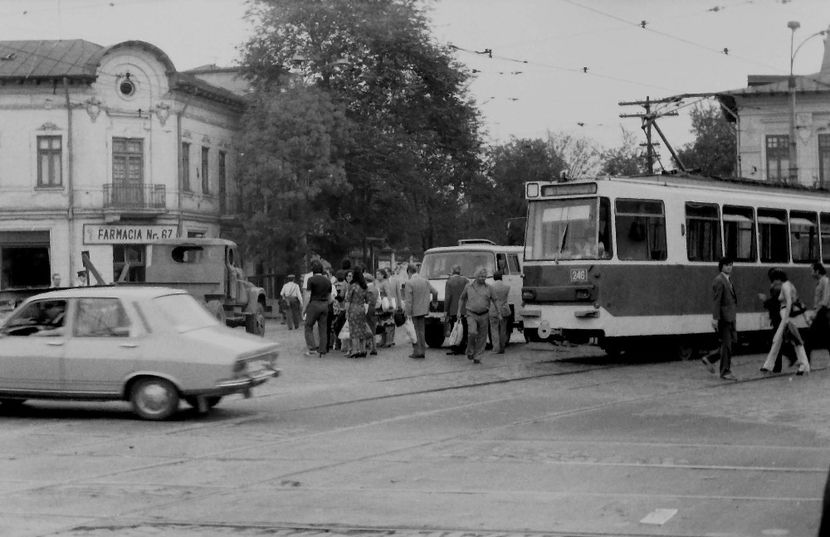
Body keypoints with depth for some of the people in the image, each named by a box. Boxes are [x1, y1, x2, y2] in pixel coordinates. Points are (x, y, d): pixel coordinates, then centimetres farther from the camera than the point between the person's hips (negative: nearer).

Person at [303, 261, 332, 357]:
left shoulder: (311, 279, -8)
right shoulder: (328, 281, 9)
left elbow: (308, 296, -11)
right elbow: (329, 296, 12)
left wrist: (304, 308, -3)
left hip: (314, 304, -5)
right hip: (325, 305, 5)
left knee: (309, 327, 6)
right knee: (323, 329, 7)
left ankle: (312, 347, -7)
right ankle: (322, 351, 7)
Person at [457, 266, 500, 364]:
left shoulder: (489, 288, 2)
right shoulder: (469, 286, 1)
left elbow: (494, 300, 10)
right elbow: (462, 299, 14)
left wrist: (498, 313, 11)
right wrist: (459, 311, 10)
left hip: (483, 315, 2)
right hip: (471, 314, -2)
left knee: (482, 337, 2)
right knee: (472, 333, -21)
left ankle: (476, 356, 14)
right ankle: (470, 351, 1)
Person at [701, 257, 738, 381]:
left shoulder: (729, 279, 17)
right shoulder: (719, 281, -11)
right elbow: (716, 300, -17)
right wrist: (715, 318, -22)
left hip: (730, 317, 9)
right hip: (723, 316, -9)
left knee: (732, 341, 10)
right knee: (726, 344, -4)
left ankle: (709, 359, 20)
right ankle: (725, 372, 4)